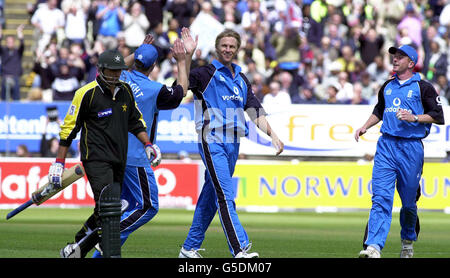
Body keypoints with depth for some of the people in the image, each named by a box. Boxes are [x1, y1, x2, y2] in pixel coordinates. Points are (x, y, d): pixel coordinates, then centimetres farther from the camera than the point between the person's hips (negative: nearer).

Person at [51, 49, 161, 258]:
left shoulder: (125, 91, 10)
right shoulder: (86, 94, -9)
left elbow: (135, 121, 25)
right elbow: (68, 128, -5)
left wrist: (147, 144, 11)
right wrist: (59, 163, -6)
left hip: (119, 161, 7)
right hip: (96, 160, -7)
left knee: (105, 214, 8)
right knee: (109, 210, -19)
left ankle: (74, 250, 24)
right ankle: (112, 256, -23)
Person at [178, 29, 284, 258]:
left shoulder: (241, 80, 19)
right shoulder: (206, 74, -1)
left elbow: (255, 111, 18)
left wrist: (272, 135, 6)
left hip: (232, 143, 7)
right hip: (212, 140, -7)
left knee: (211, 196, 10)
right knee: (225, 195, -15)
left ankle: (190, 247, 18)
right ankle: (239, 249, -22)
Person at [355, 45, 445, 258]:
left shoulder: (423, 87, -1)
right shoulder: (387, 87, 16)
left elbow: (438, 117, -5)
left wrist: (414, 117, -17)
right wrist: (364, 127, 15)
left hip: (411, 147, -3)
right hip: (386, 145, 3)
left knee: (408, 199, 6)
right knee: (381, 196, -11)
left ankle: (408, 242, 31)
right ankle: (374, 247, -22)